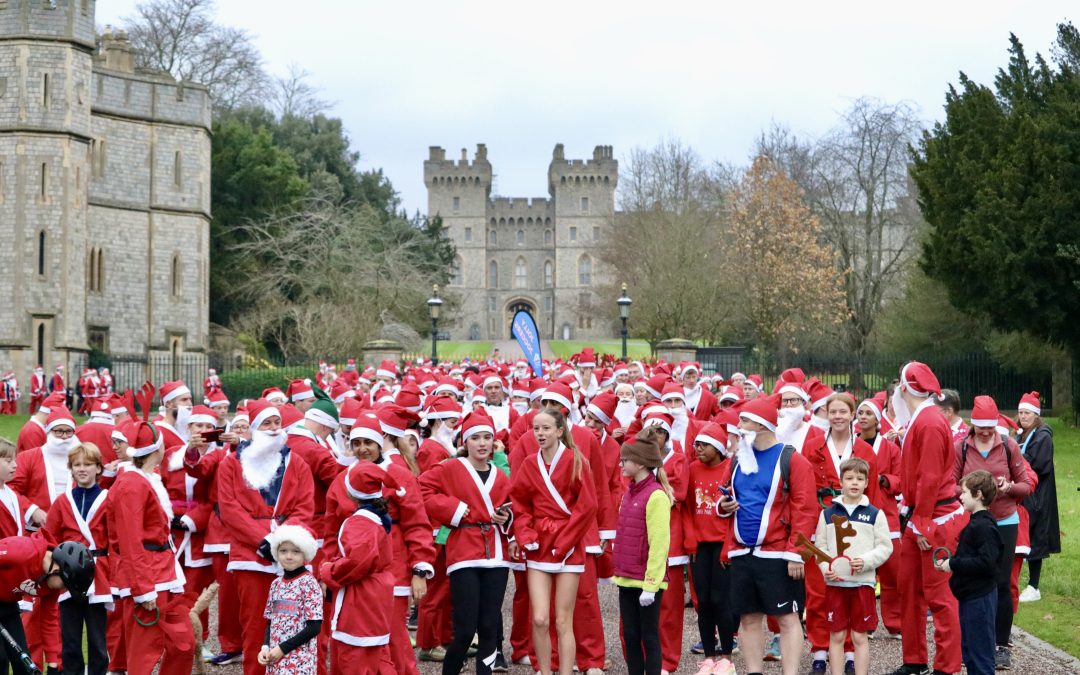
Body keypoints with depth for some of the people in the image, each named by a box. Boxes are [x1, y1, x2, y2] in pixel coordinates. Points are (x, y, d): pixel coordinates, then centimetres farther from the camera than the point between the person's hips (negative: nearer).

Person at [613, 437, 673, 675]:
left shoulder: (656, 495, -14)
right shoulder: (629, 493, 12)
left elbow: (659, 543, -17)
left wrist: (650, 584, -19)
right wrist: (620, 572, 16)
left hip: (647, 581, -8)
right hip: (627, 579, 8)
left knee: (649, 636, 0)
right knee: (630, 636, 11)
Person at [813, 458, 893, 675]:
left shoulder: (875, 514, 2)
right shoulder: (828, 514, 6)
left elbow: (885, 547, 1)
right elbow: (820, 547, 7)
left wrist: (865, 561, -14)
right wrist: (825, 568, -10)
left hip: (863, 582, -1)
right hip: (834, 583, 1)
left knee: (860, 636, 4)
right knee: (836, 635, 5)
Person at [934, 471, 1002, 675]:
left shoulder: (985, 526, -19)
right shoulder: (975, 522, 13)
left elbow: (986, 562, -27)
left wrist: (954, 564, -20)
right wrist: (948, 562, 5)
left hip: (979, 598, -11)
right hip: (970, 596, 11)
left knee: (980, 652, -5)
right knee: (969, 649, 17)